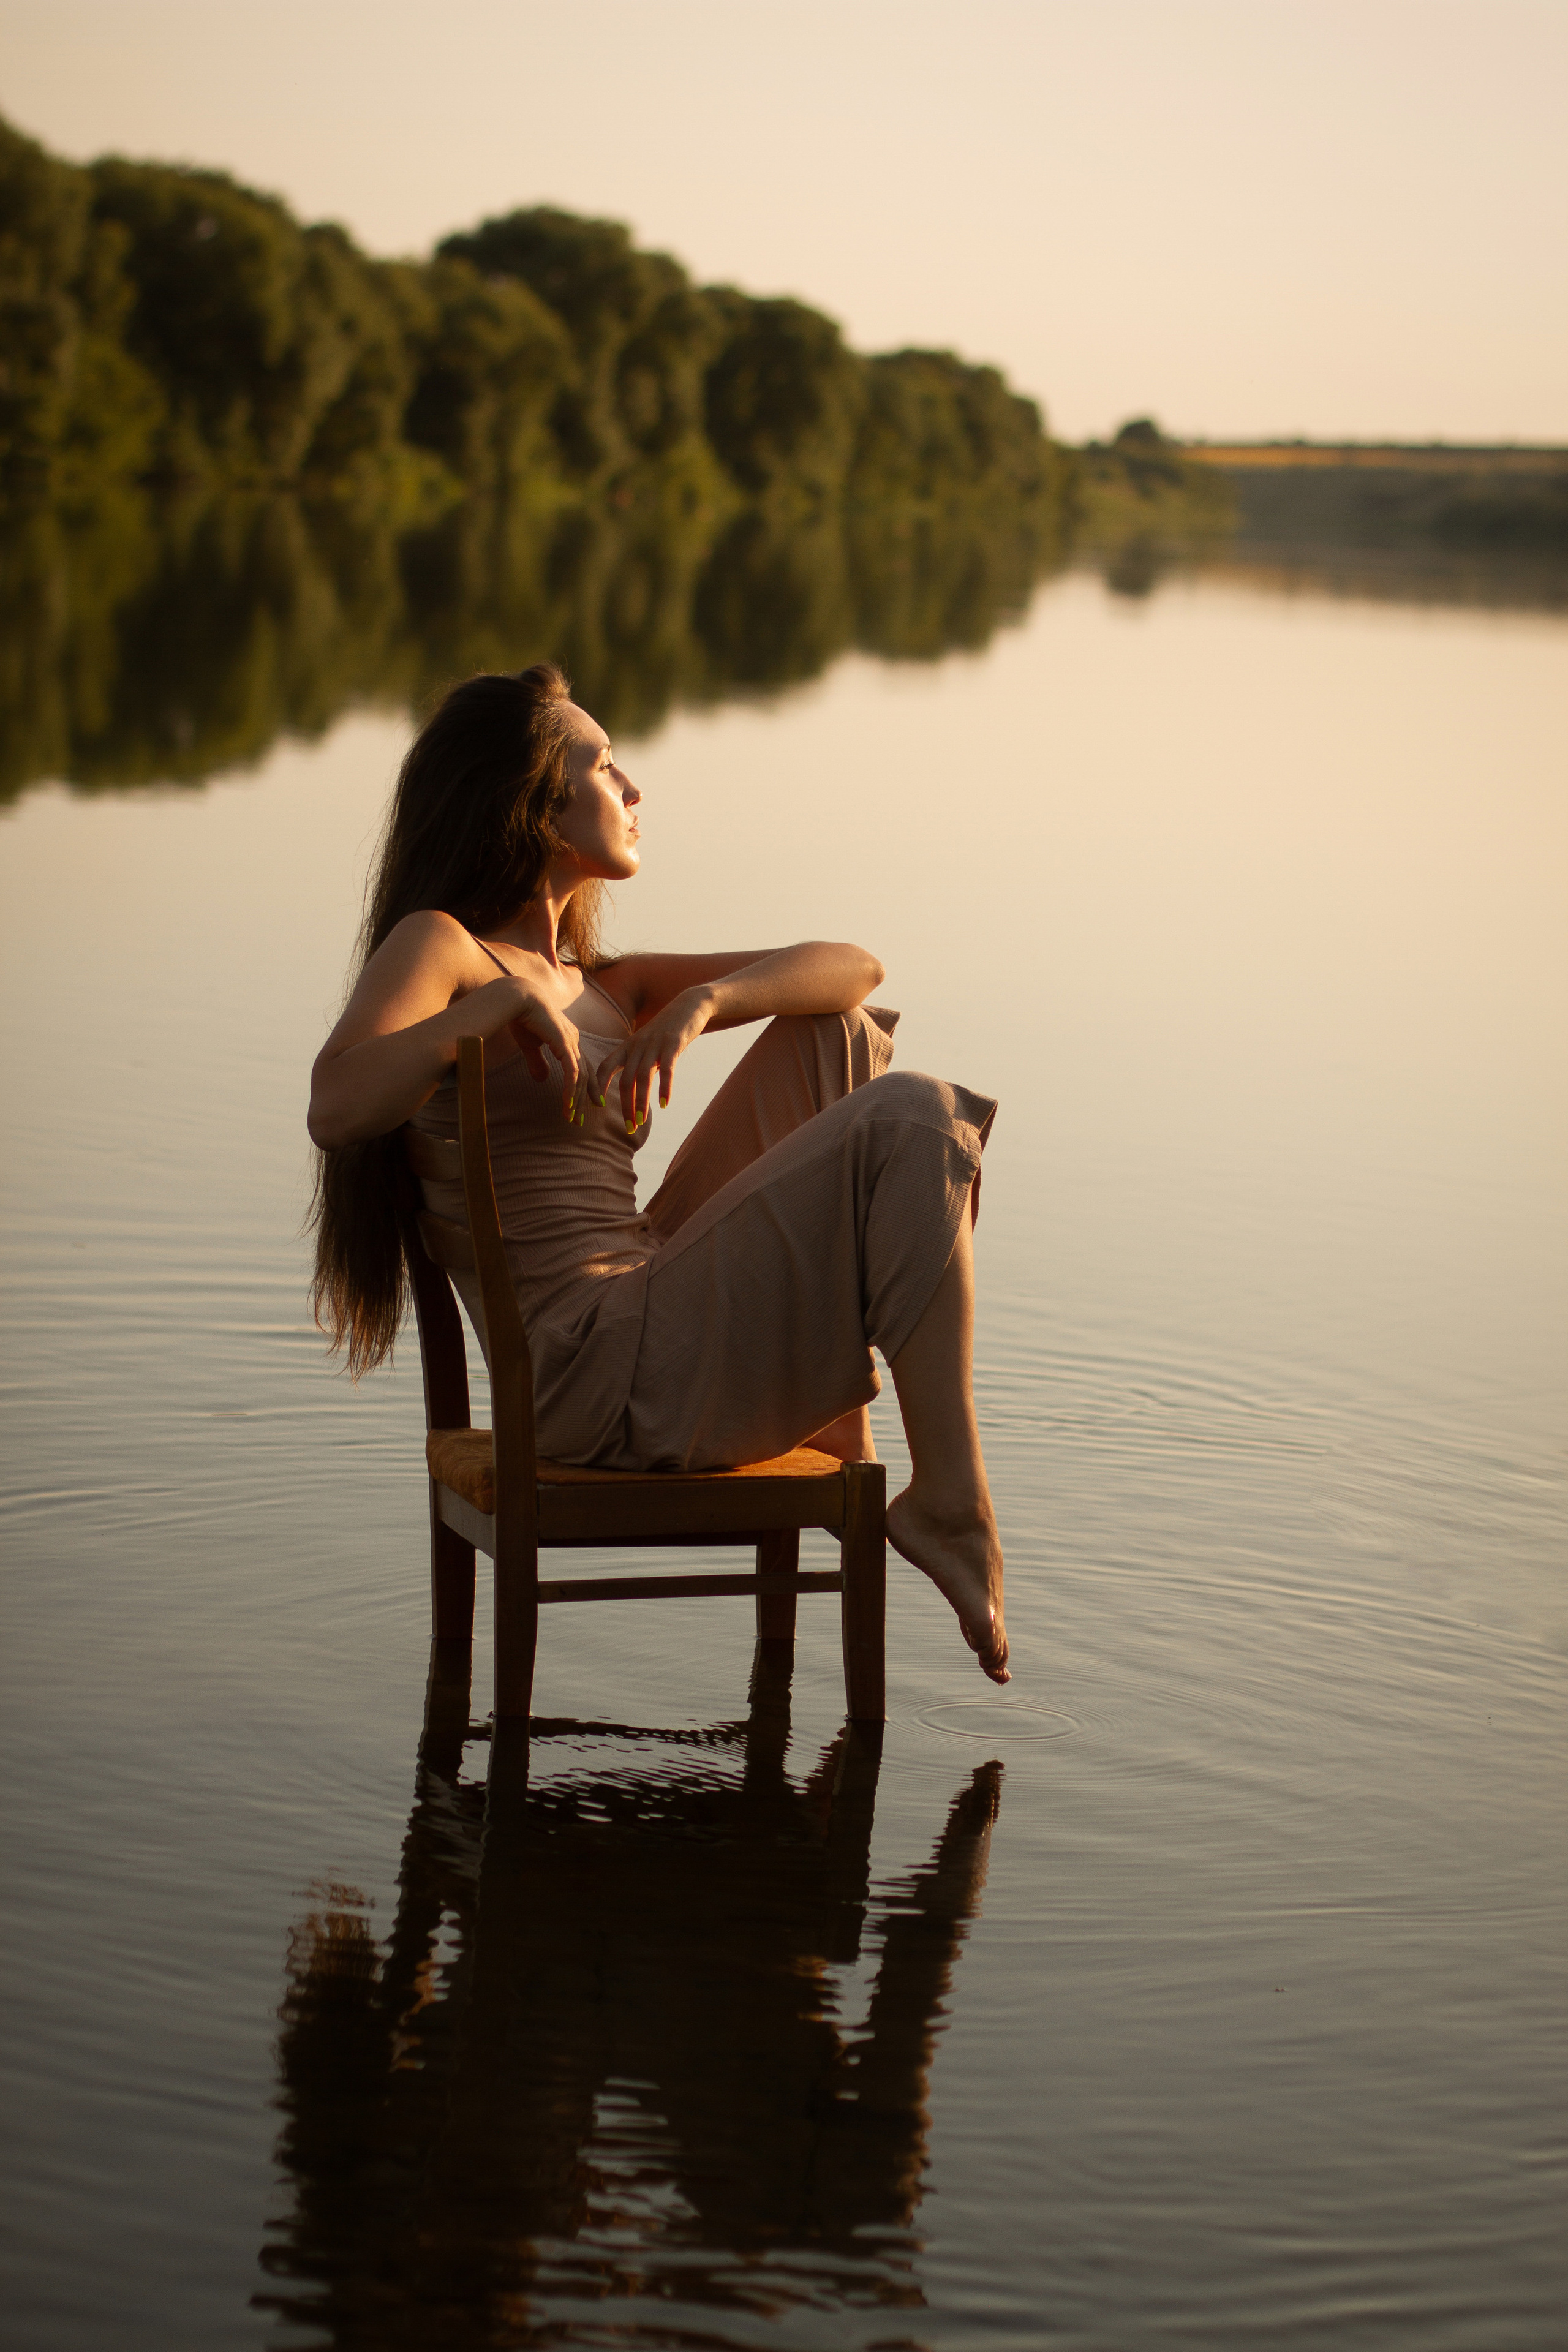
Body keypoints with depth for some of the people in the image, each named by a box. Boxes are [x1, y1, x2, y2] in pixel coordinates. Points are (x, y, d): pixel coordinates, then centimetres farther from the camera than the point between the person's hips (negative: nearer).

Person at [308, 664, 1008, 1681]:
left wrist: (699, 1002, -5)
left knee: (842, 1034, 13)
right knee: (914, 1126, -13)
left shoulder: (607, 988, 20)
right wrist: (499, 1004, -22)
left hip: (656, 1325, 8)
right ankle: (951, 1504, -6)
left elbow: (853, 968, 13)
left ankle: (837, 1436, 8)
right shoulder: (438, 946, -2)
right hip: (606, 1376, -8)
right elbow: (336, 1110, -22)